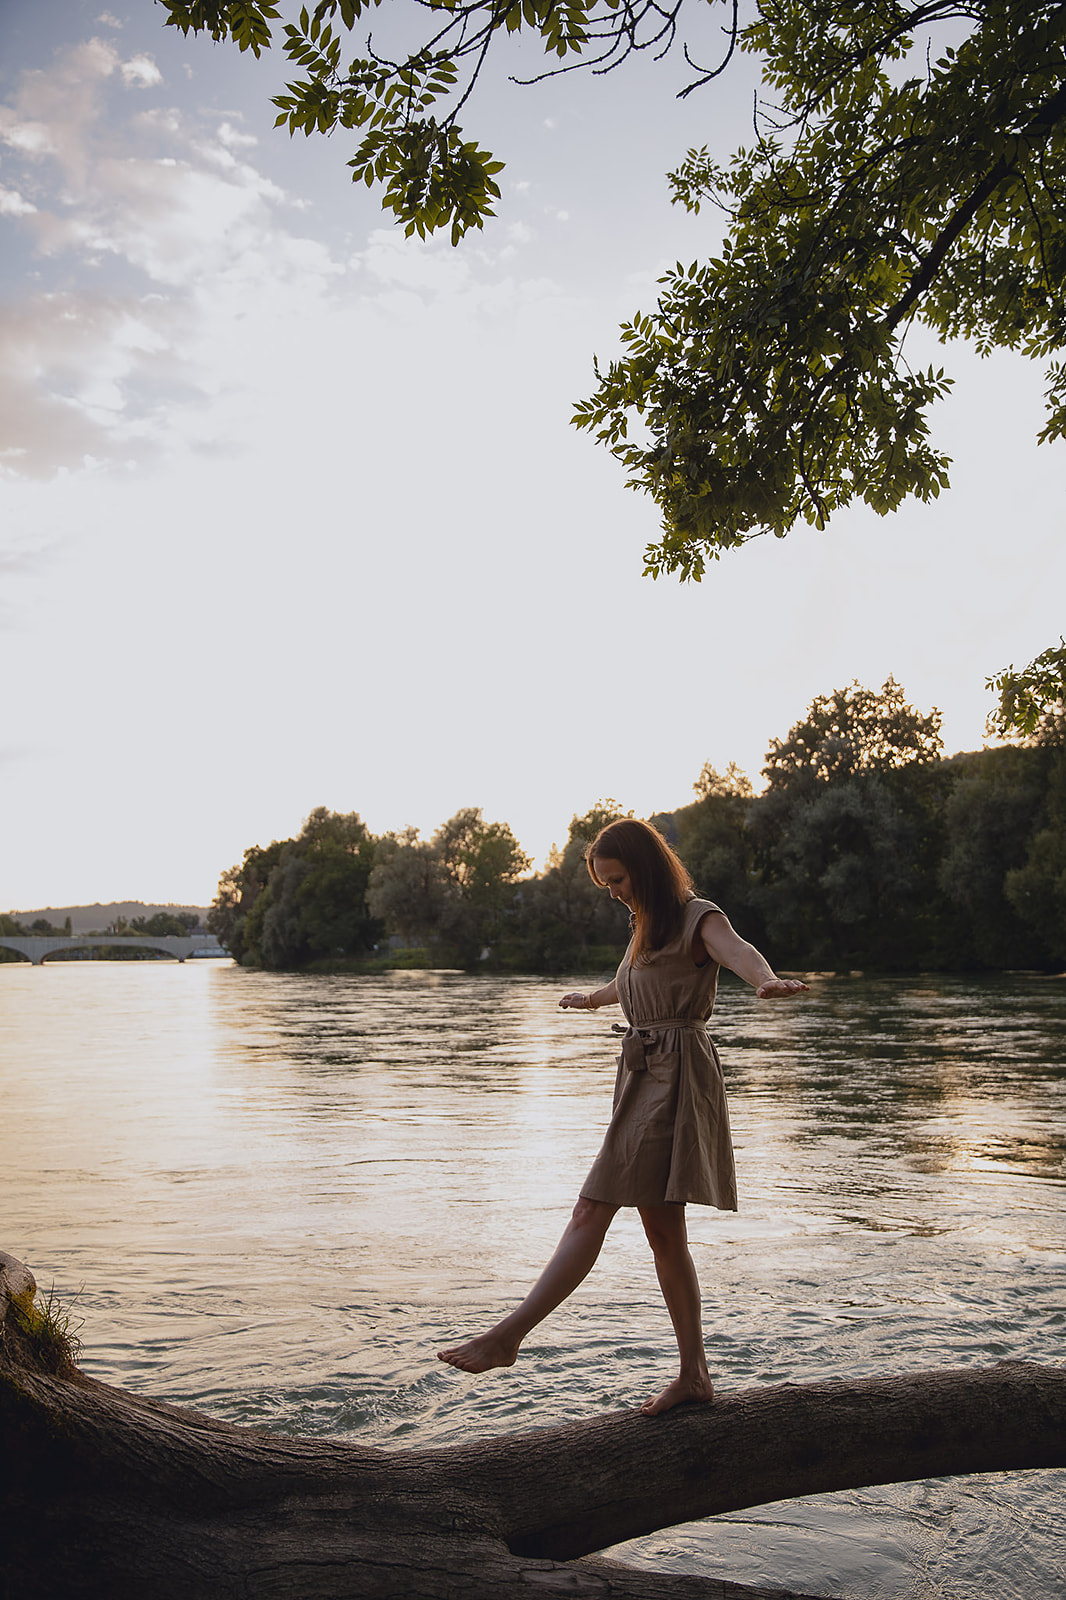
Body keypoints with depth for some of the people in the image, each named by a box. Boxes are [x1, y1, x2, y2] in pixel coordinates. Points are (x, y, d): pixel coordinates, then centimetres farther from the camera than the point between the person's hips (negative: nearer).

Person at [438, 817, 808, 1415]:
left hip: (675, 1078, -9)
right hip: (645, 1076, 10)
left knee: (593, 1212, -13)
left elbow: (737, 951, -29)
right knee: (664, 1232, 8)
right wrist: (590, 998, 60)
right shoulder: (648, 924, 20)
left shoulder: (698, 918, -6)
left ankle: (508, 1336, -13)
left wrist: (768, 980, -52)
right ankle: (694, 1373, 14)